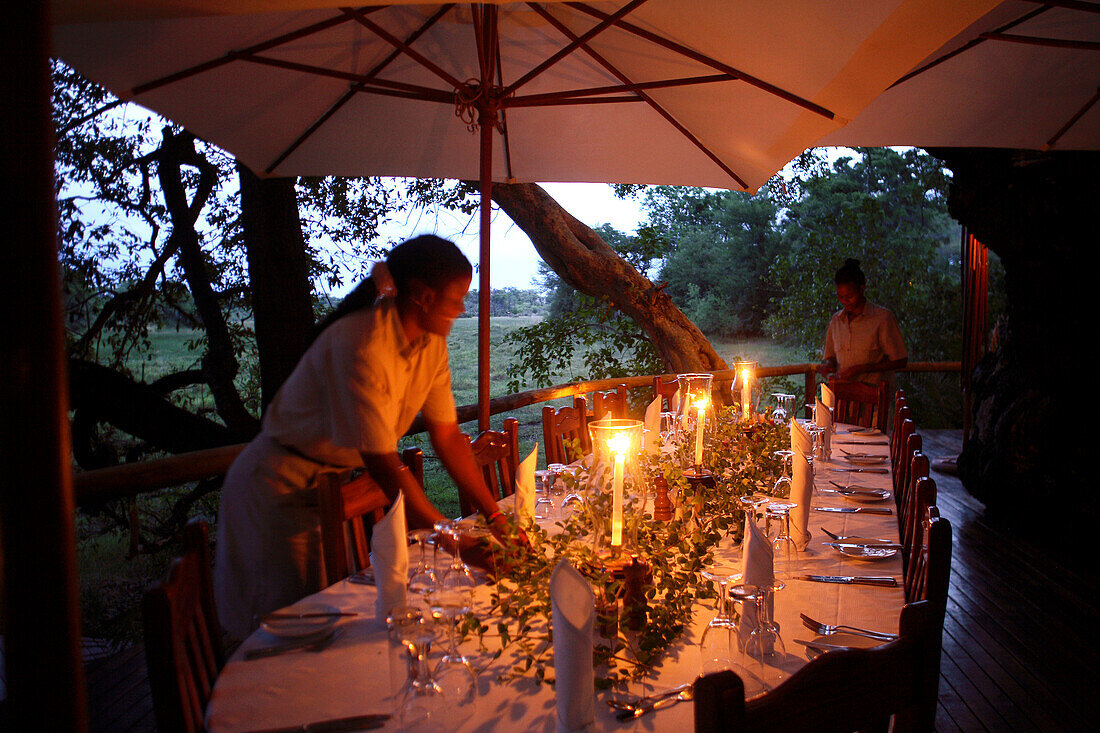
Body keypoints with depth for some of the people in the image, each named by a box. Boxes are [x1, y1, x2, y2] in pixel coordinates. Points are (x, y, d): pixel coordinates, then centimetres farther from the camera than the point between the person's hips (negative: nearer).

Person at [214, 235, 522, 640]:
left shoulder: (431, 344, -5)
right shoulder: (362, 345, -30)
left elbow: (448, 436, -3)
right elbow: (383, 462, -31)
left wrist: (495, 518, -8)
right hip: (282, 488, -7)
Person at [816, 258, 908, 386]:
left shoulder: (883, 317, 0)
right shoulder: (835, 320, 15)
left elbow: (900, 361, 0)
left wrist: (861, 369, -8)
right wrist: (827, 364, 1)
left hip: (872, 389, -3)